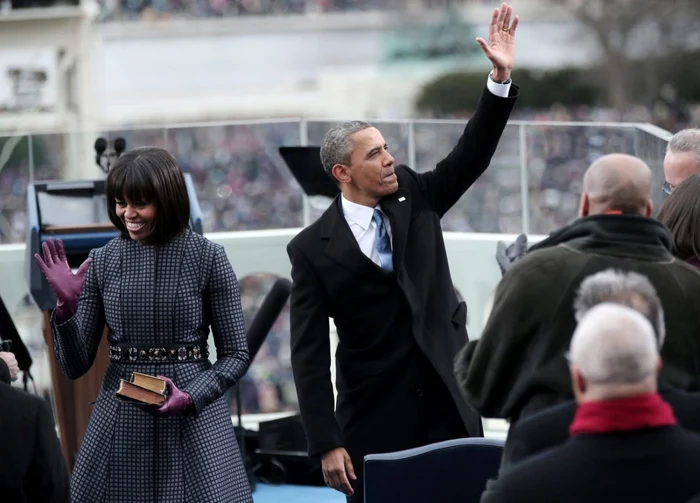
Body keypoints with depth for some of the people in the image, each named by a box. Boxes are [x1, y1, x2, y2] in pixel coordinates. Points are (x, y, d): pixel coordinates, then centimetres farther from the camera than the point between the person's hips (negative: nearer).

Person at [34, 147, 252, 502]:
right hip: (120, 428, 2)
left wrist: (191, 395, -16)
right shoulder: (102, 262, 2)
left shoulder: (207, 258, -5)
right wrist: (66, 308, -12)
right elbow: (75, 366, 4)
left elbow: (236, 354, 0)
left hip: (193, 424, -2)